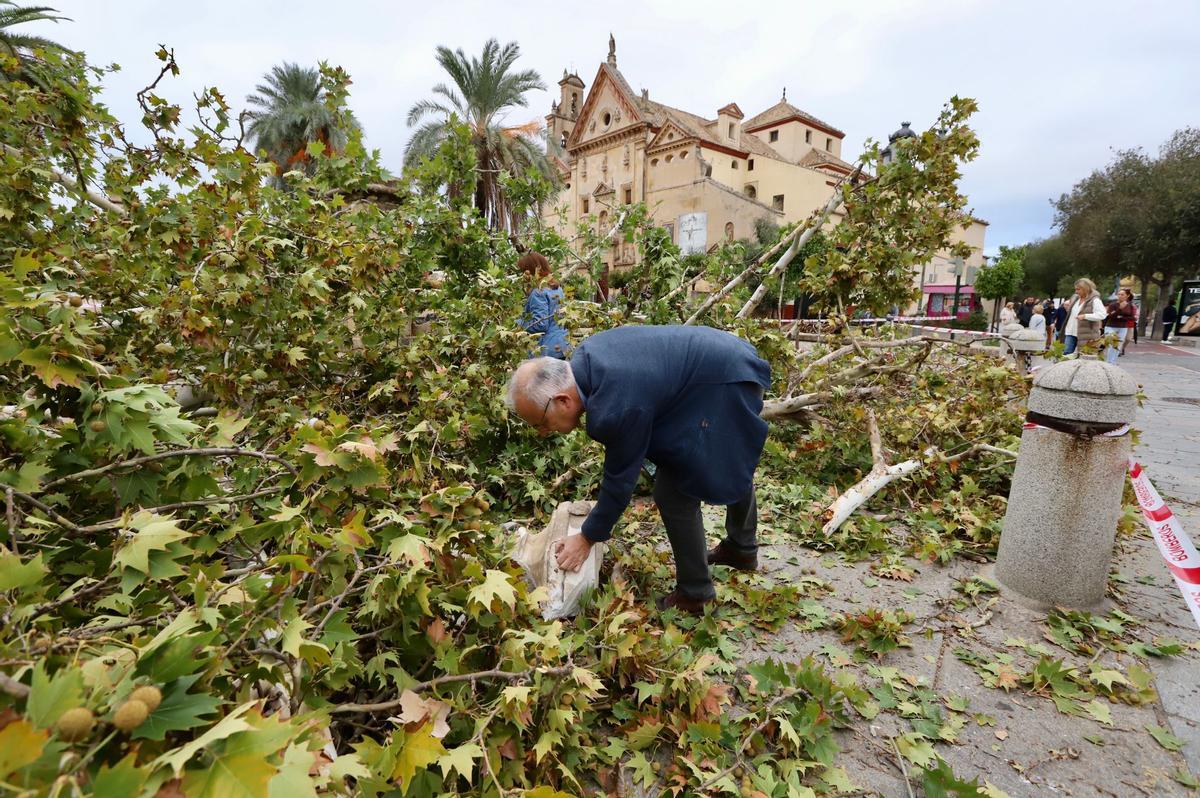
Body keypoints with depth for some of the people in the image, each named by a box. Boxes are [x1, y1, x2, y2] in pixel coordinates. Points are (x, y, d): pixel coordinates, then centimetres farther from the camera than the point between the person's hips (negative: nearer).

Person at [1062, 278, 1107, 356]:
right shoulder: (1075, 298, 10)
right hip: (1070, 333, 6)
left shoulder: (1095, 300, -11)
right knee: (1066, 354, 3)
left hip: (1085, 335, -6)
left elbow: (1102, 314, -21)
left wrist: (1085, 316, -28)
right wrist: (1067, 308, 7)